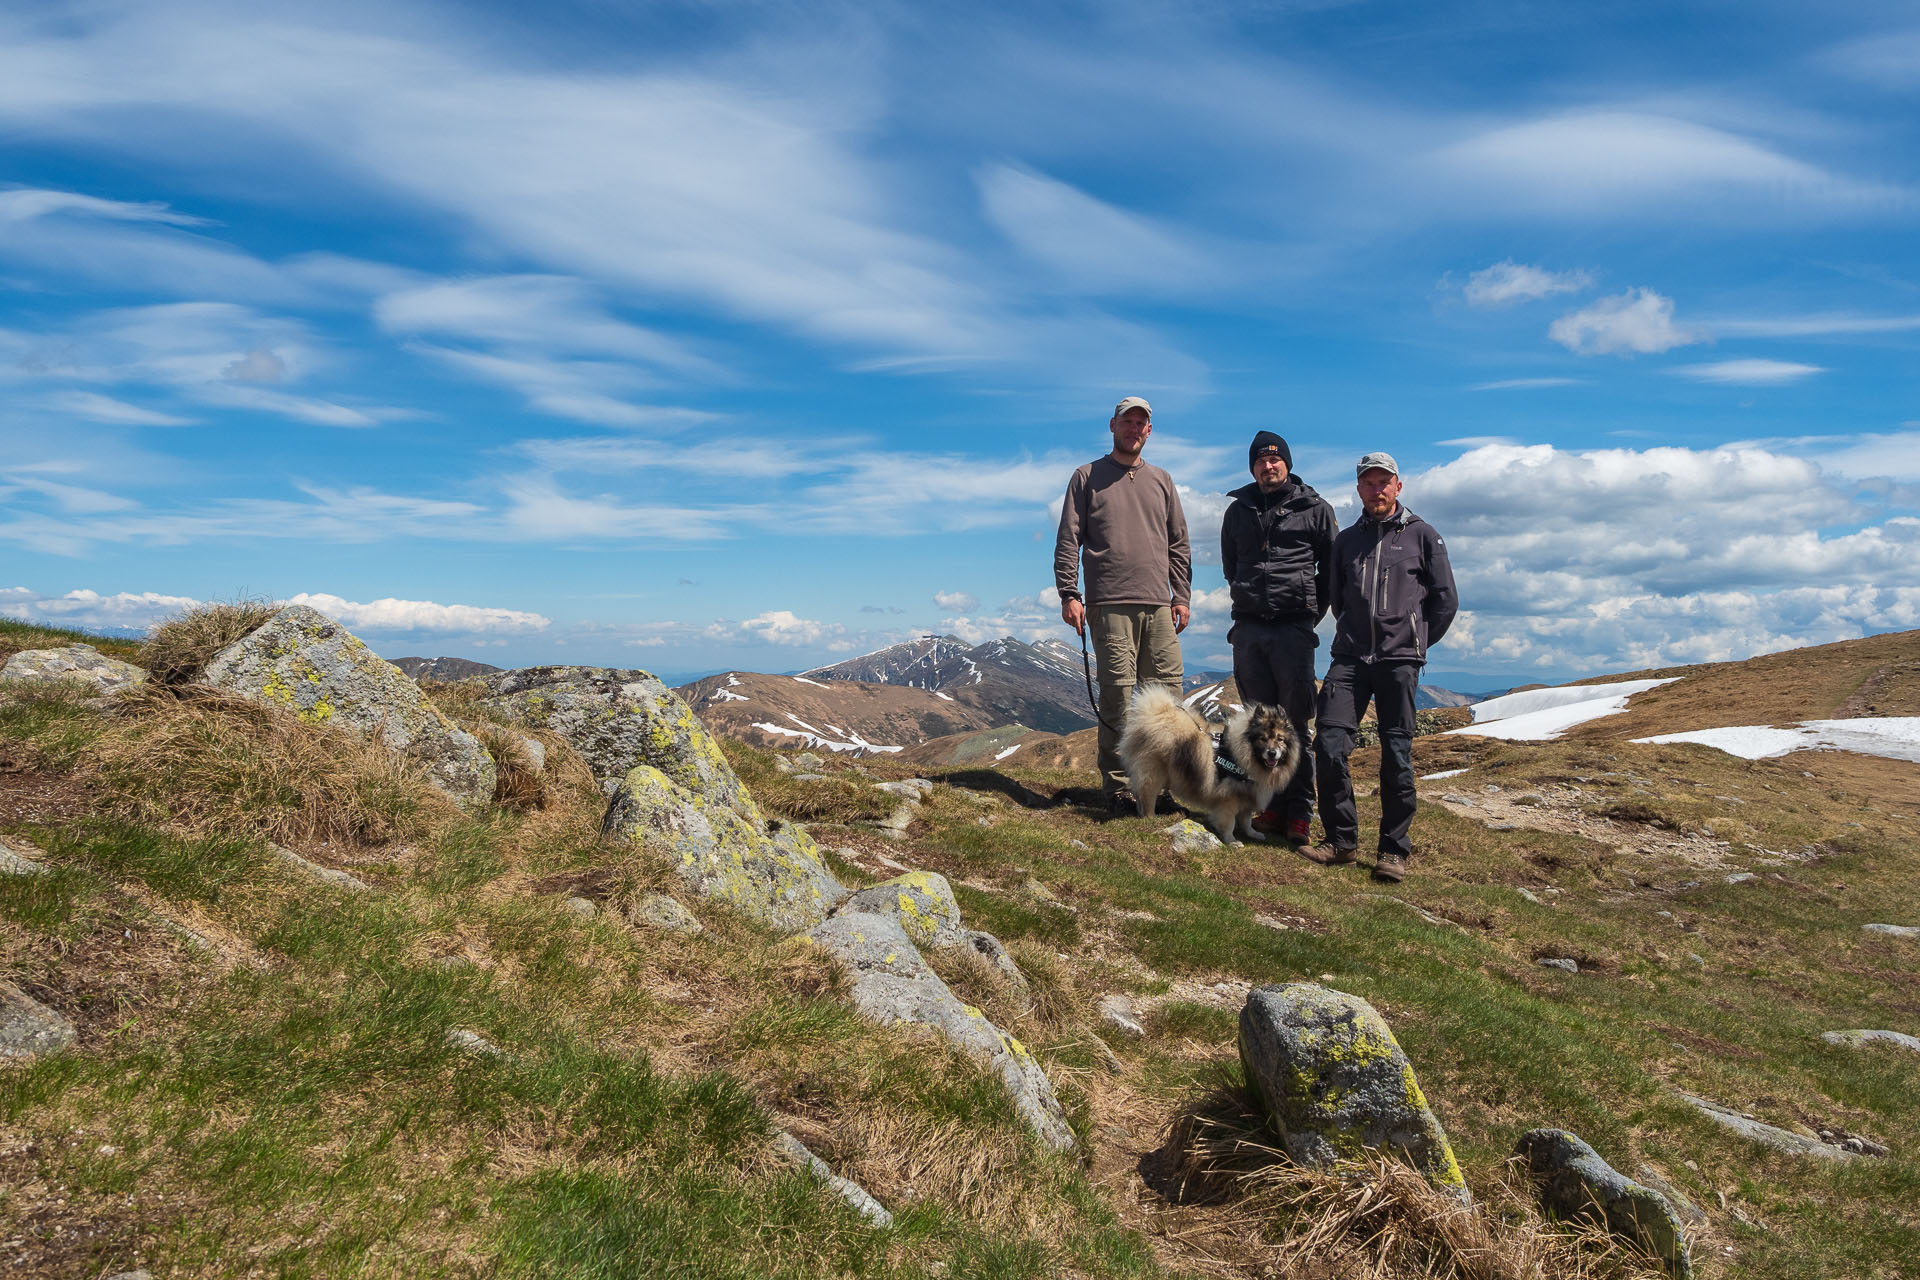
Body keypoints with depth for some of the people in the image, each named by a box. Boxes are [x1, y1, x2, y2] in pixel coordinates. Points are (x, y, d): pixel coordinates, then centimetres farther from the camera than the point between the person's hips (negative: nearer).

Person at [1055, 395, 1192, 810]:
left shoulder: (1161, 480, 20)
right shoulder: (1088, 477, 10)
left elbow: (1178, 543, 20)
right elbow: (1068, 541, 4)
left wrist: (1182, 596, 10)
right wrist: (1068, 595, -6)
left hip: (1159, 606, 4)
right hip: (1110, 606, -4)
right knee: (1118, 698, -6)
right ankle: (1118, 787, 2)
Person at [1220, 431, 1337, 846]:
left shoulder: (1314, 508, 4)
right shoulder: (1238, 511, 14)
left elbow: (1331, 566, 10)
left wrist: (1313, 611, 9)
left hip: (1294, 628, -3)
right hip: (1248, 628, 4)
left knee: (1295, 722, -4)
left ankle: (1299, 811, 2)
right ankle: (1272, 805, 12)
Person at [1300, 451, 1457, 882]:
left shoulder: (1422, 535, 7)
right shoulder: (1346, 540, 16)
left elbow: (1445, 600, 9)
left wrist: (1414, 642, 11)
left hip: (1399, 660, -3)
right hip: (1349, 657, 3)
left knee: (1396, 753, -3)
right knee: (1329, 744, -8)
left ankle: (1394, 849, 7)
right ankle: (1341, 839, 4)